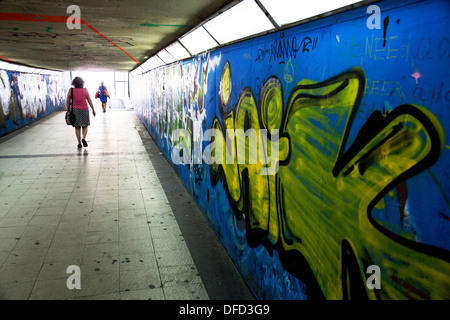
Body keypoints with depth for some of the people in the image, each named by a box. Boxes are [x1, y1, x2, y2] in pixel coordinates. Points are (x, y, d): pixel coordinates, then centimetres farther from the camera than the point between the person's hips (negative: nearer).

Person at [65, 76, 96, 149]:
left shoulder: (71, 91, -1)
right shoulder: (85, 90, 0)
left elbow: (67, 102, -1)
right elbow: (89, 101, 3)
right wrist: (93, 109, 11)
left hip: (75, 110, 1)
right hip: (84, 110, 0)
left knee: (77, 127, 7)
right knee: (85, 126, 10)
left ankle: (79, 143, 5)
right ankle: (83, 138, -14)